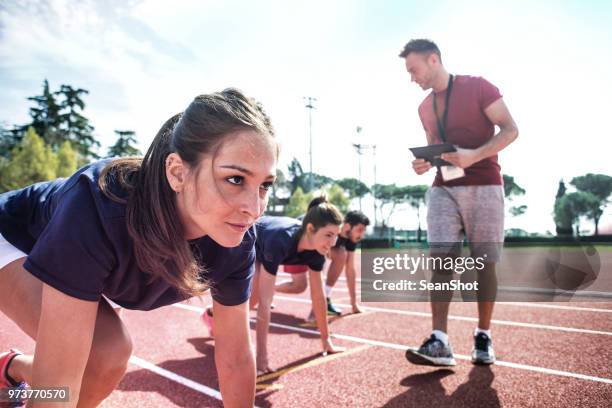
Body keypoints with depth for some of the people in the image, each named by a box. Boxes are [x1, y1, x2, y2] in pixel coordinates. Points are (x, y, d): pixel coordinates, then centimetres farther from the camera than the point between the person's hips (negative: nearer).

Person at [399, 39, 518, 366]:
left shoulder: (477, 87, -2)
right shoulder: (425, 108, 15)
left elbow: (510, 129, -7)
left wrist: (474, 155, -23)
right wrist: (424, 164, -2)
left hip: (483, 187, -4)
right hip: (443, 189, 4)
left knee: (484, 264, 2)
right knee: (440, 259, -8)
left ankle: (483, 337, 16)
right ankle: (439, 341, -8)